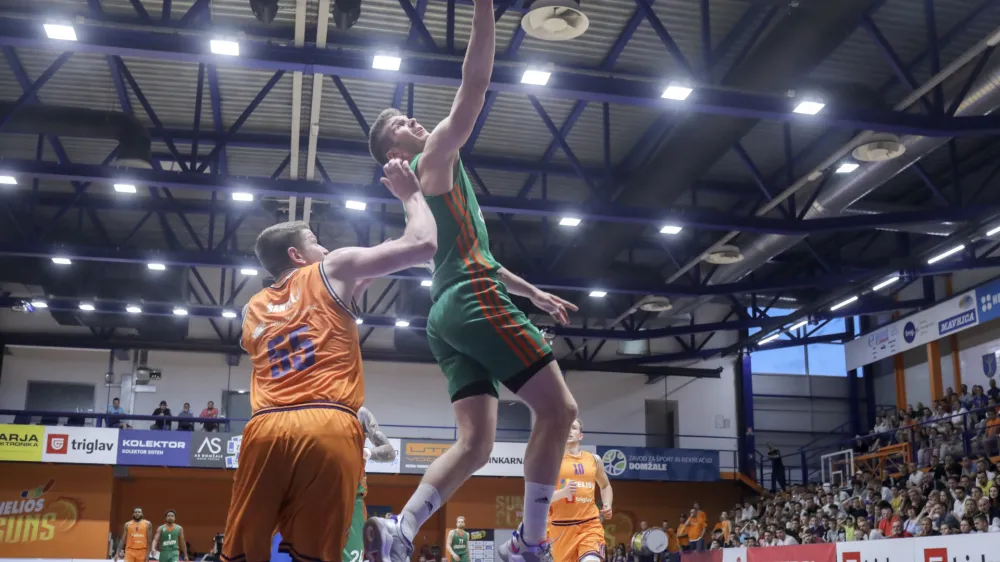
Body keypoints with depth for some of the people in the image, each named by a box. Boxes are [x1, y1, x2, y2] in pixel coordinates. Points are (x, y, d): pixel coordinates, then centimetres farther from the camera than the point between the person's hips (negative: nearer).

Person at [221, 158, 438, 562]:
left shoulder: (254, 309, 28)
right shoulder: (333, 269, 14)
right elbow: (424, 244, 10)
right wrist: (411, 194, 27)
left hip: (265, 429, 4)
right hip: (328, 428, -4)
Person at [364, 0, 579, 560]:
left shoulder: (428, 187, 30)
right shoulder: (434, 159, 3)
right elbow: (474, 89, -9)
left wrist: (532, 292, 36)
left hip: (448, 313, 9)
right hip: (475, 299, -9)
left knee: (476, 442, 1)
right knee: (559, 409, -7)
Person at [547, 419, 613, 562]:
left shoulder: (594, 460, 12)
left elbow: (605, 486, 29)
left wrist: (607, 505, 8)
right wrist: (562, 492, -22)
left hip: (590, 525, 1)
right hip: (562, 527, -1)